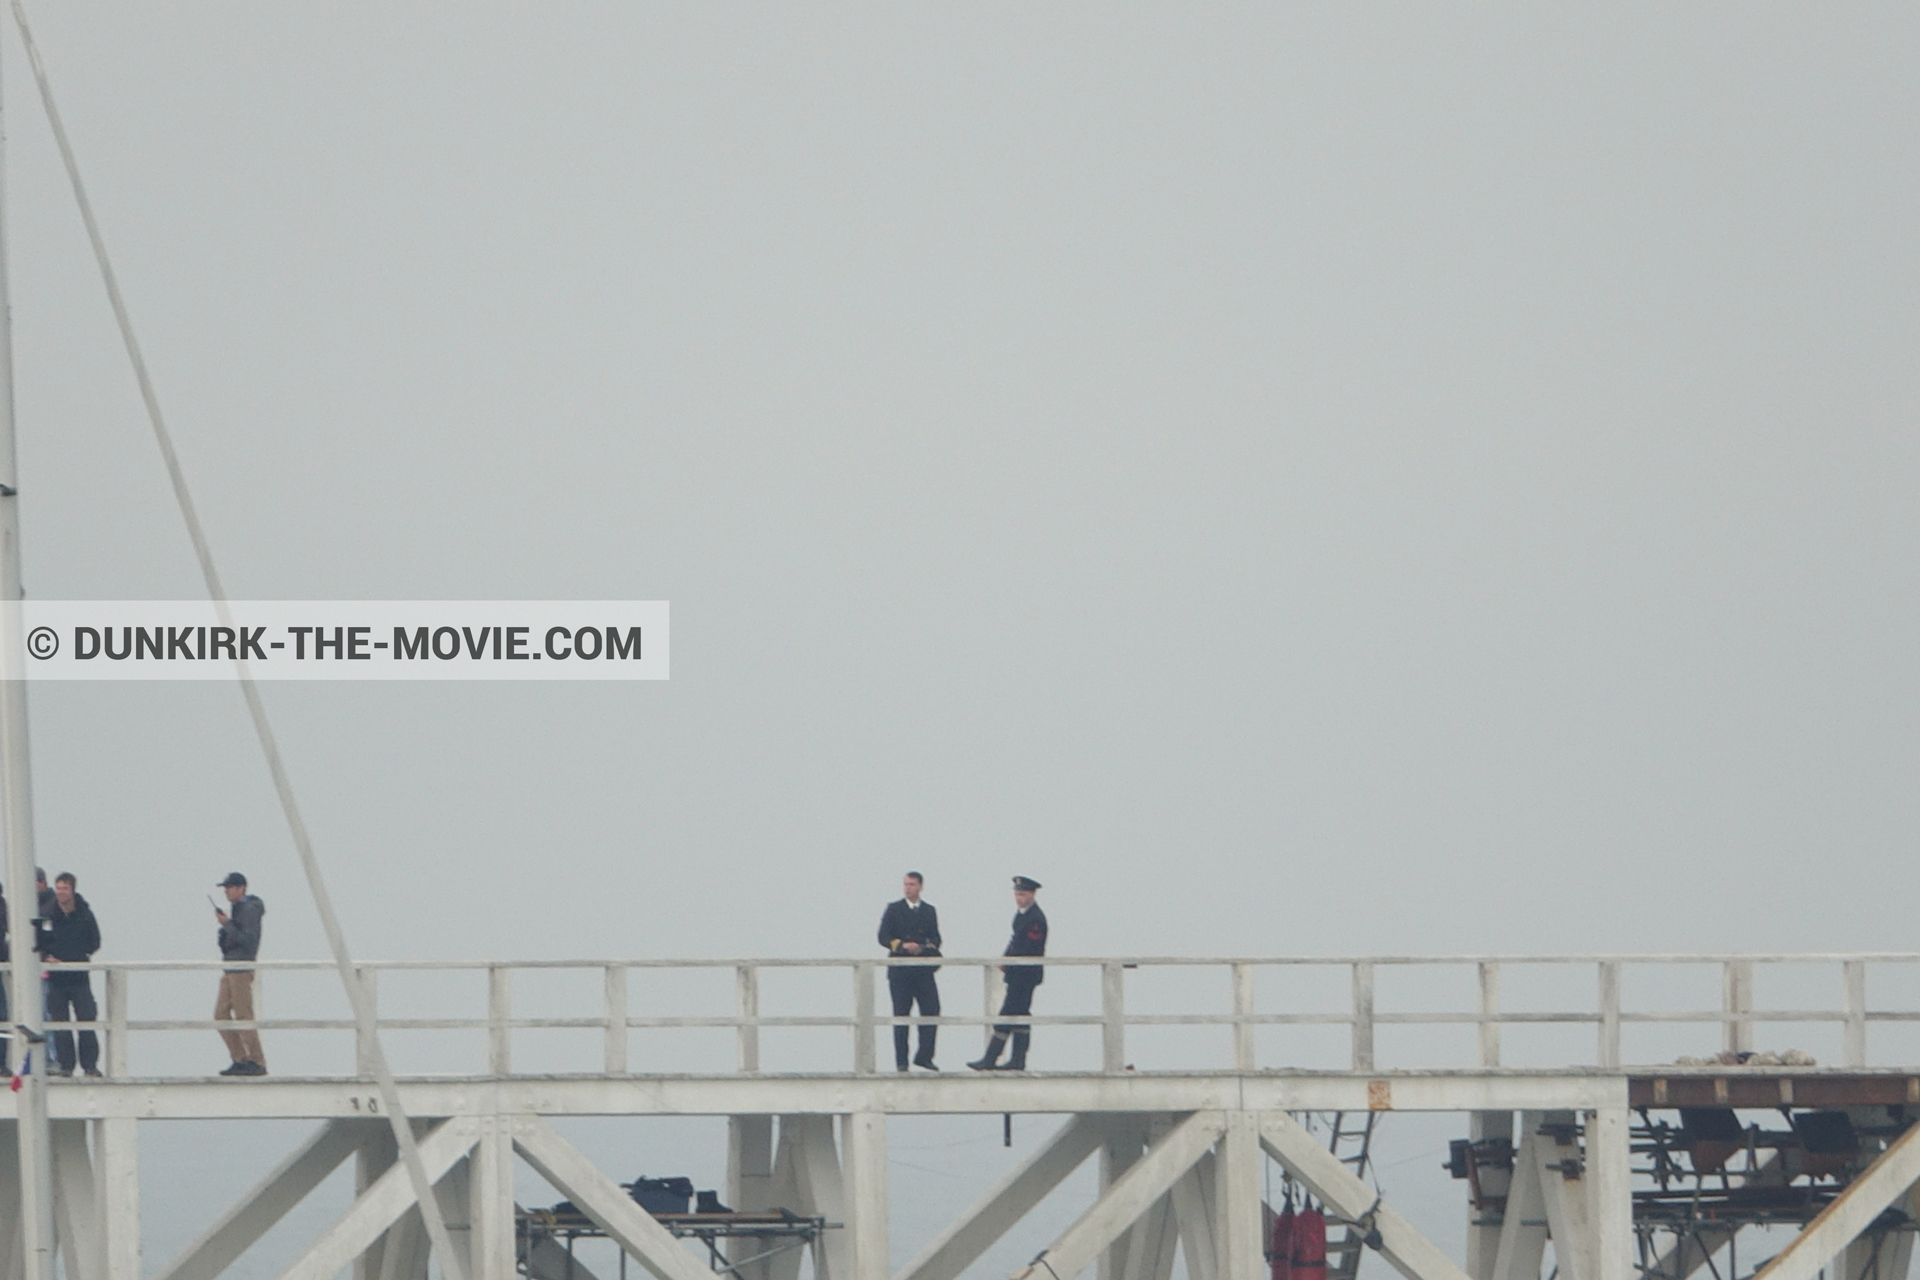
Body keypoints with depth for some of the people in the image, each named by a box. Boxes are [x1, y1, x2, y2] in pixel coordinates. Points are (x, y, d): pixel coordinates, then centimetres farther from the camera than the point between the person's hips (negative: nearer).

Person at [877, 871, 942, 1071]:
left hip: (923, 970, 2)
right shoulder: (894, 909, 6)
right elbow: (883, 937, -1)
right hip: (900, 970, -2)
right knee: (901, 1015, -1)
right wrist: (903, 946, -17)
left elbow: (935, 938, 10)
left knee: (931, 1010, -8)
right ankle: (901, 1061, 3)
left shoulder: (929, 911, 14)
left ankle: (924, 1056, 0)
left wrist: (927, 948, -12)